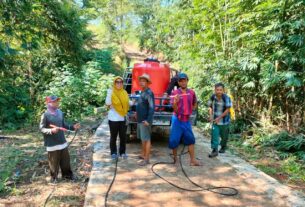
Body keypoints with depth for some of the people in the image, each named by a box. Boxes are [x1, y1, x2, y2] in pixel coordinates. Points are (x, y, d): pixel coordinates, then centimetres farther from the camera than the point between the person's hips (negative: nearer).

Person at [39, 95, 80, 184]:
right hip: (52, 144, -5)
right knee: (54, 162, 8)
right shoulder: (45, 115, -15)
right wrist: (51, 131, -28)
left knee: (66, 160, 17)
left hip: (62, 141, 6)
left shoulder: (60, 112, 3)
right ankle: (54, 177, 28)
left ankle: (67, 174, 35)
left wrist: (73, 127, 2)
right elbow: (41, 128, -12)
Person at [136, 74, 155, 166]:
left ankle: (146, 159, 5)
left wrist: (148, 120, -25)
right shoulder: (142, 92, 13)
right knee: (142, 138, 18)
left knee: (146, 139, -2)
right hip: (140, 120, 9)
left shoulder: (149, 93, -15)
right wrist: (137, 114, 18)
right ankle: (143, 154, 31)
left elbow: (152, 108, -21)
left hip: (145, 121, -9)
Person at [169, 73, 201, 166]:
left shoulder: (191, 92, 2)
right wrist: (175, 102, -30)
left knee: (190, 140, 5)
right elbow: (175, 109, -11)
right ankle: (174, 158, 22)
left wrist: (190, 111, 8)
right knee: (174, 140, 3)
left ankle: (193, 160, 12)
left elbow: (195, 104, 19)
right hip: (177, 119, -3)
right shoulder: (175, 93, -8)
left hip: (187, 120, 4)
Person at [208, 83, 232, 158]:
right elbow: (210, 107, 6)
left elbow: (228, 110, -17)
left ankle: (223, 147, 39)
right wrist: (210, 115, -9)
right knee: (214, 135, -6)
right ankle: (214, 150, 0)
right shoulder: (213, 97, -7)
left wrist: (219, 118, -19)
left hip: (224, 121, -2)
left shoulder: (226, 98, -19)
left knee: (224, 136, 15)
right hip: (215, 120, 2)